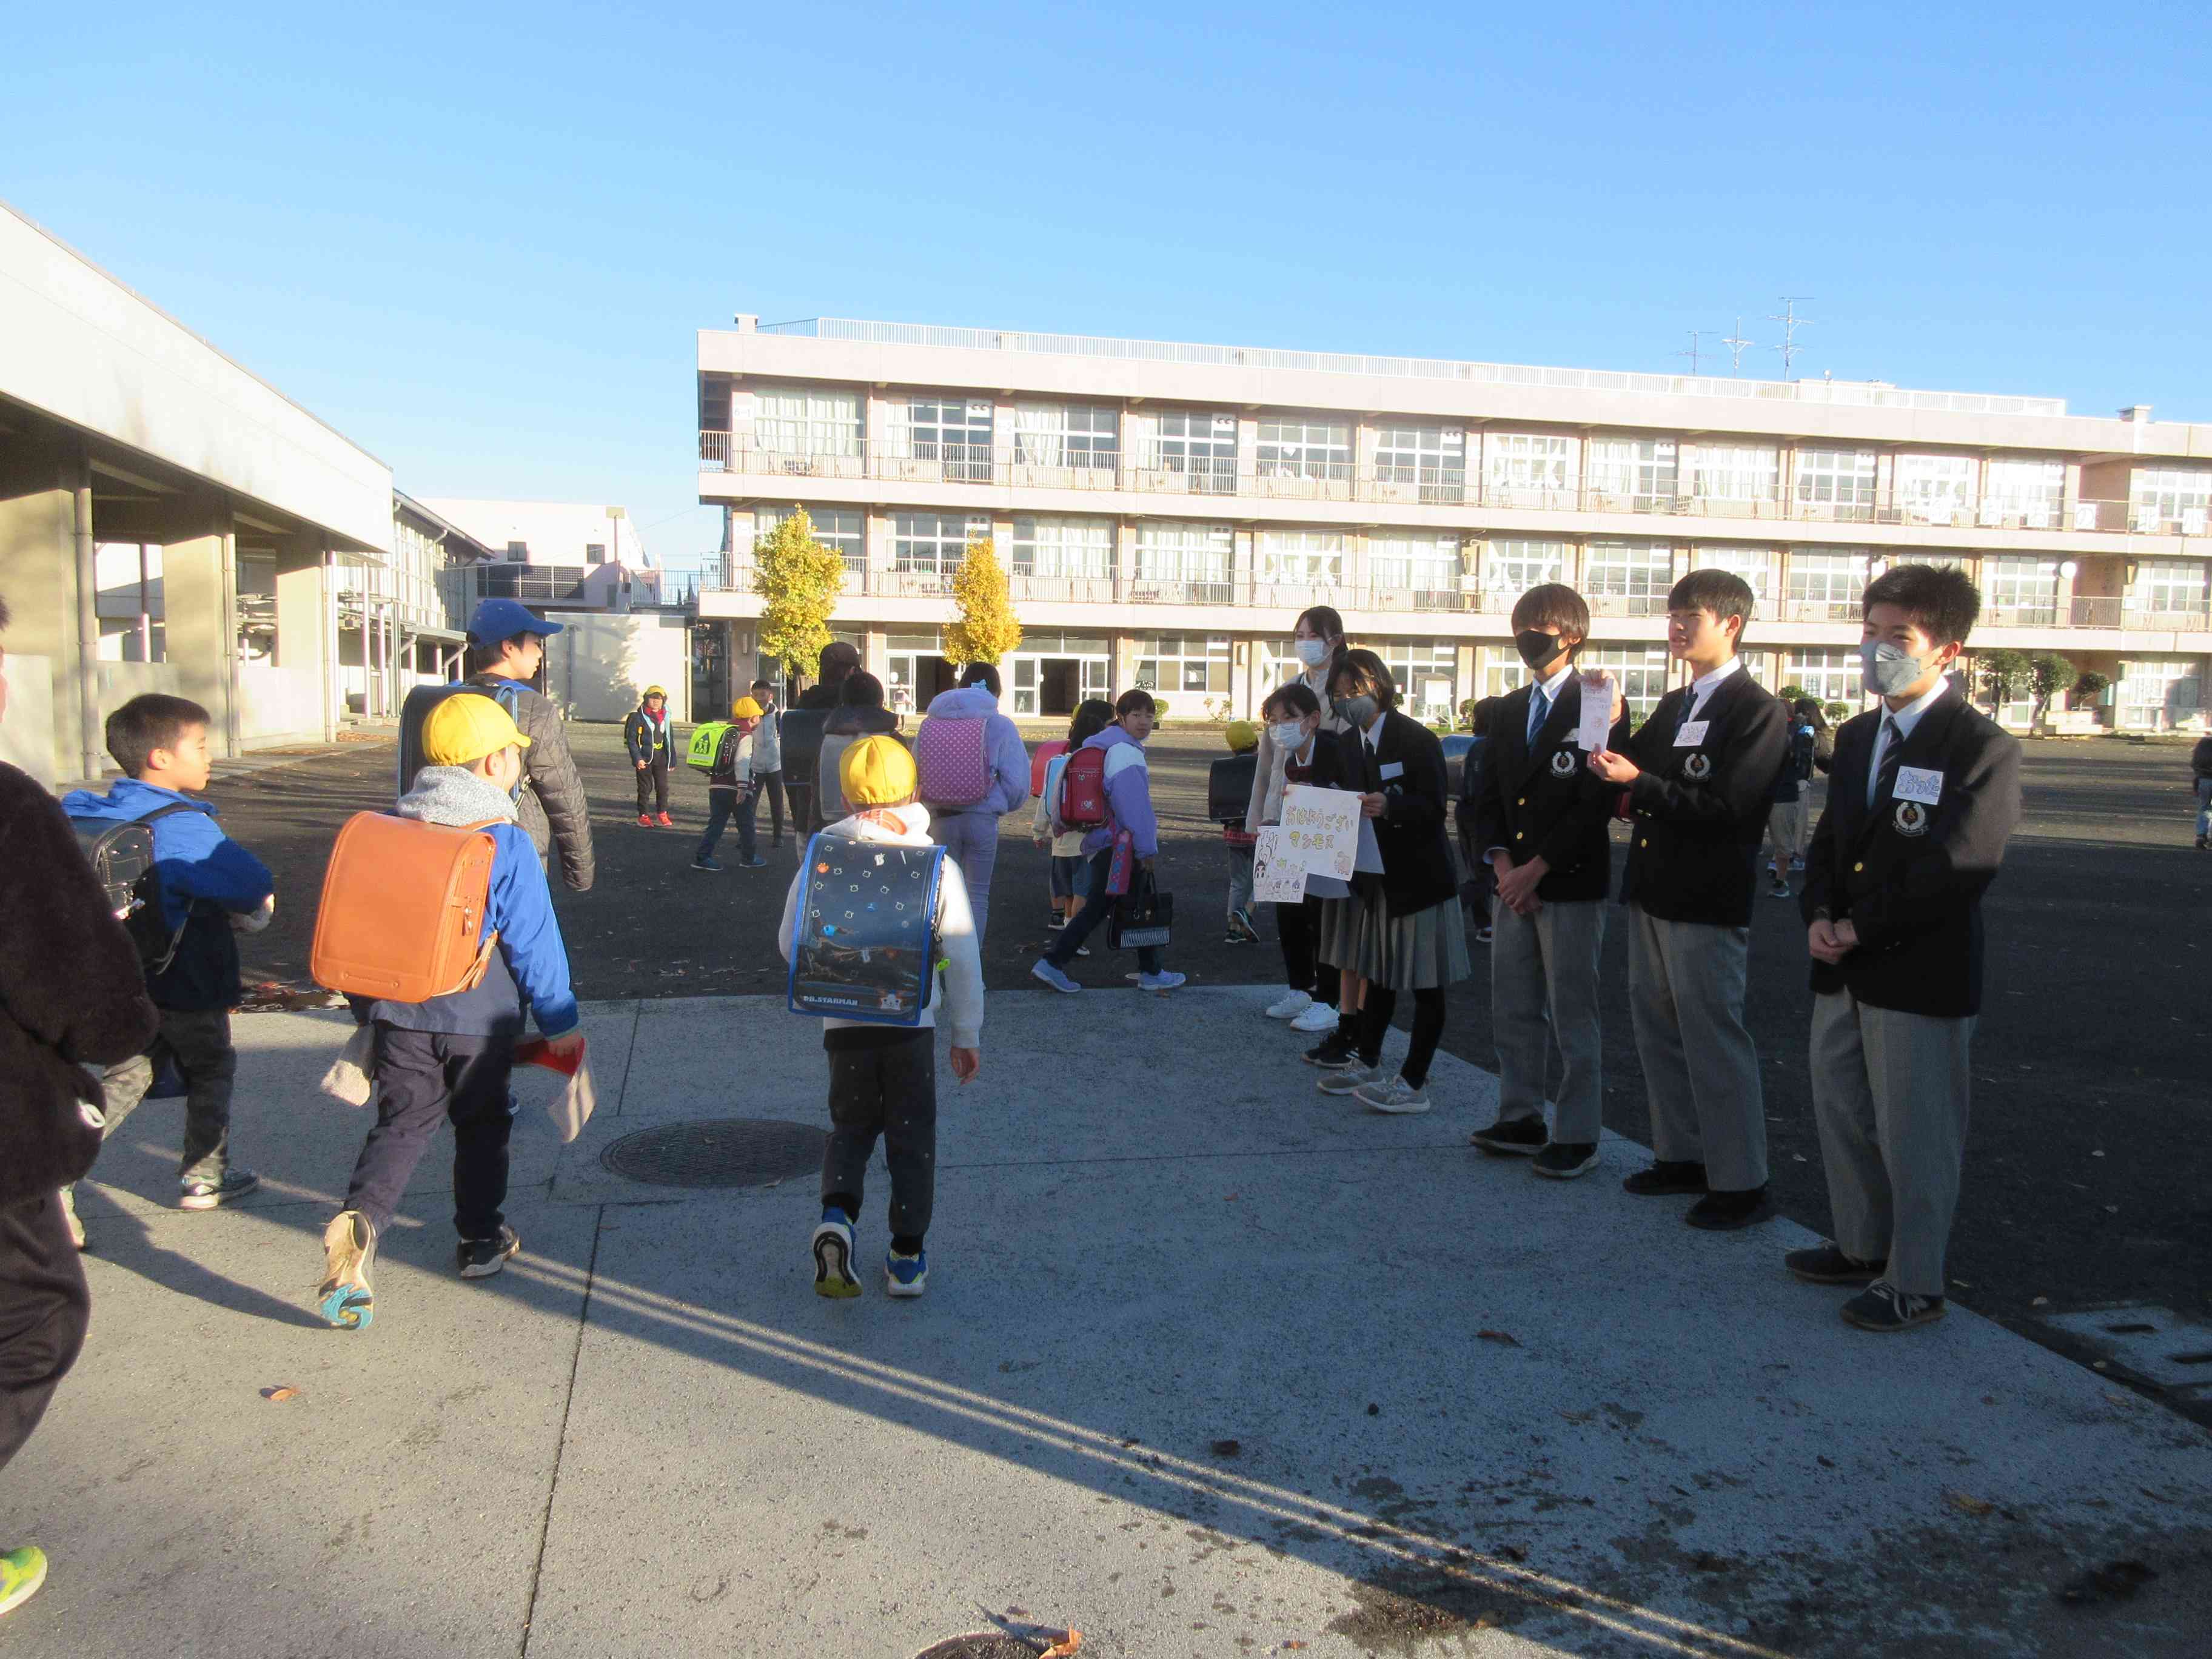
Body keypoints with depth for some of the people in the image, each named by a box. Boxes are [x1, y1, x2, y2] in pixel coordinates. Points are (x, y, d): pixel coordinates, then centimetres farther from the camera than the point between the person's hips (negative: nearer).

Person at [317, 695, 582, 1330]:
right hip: (477, 1019, -3)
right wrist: (560, 1021, -3)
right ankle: (480, 1240, 25)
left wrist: (366, 1009, 23)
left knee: (401, 1124, 8)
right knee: (482, 1126, 14)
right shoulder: (505, 843, -13)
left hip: (398, 1013, 4)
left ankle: (359, 1221, -16)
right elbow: (534, 942, -12)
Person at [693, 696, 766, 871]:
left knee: (716, 824, 7)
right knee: (746, 825, 9)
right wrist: (743, 787, -30)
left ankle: (702, 858, -2)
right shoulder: (745, 736, -10)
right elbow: (742, 762, -23)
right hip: (735, 788, -7)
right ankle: (748, 858, 18)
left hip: (716, 786, 7)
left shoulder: (724, 731, 16)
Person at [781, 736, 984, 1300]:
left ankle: (837, 1214, -5)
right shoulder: (938, 865, -5)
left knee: (851, 1126, 19)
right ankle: (907, 1258, 17)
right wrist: (968, 1033, 7)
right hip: (913, 1023, -1)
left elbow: (791, 941, -1)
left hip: (845, 1023, 1)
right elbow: (963, 957, -2)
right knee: (912, 1137, 12)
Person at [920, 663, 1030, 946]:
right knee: (977, 895, 8)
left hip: (941, 819, 2)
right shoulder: (1000, 726, -5)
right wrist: (1004, 806, 14)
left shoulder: (931, 722, 3)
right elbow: (1018, 782, -6)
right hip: (982, 818, -2)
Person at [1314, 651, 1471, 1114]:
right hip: (1377, 876, 8)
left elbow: (1434, 807, -19)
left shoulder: (1417, 740, -14)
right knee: (1379, 975, 19)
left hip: (1420, 876, -8)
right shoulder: (1348, 744, 8)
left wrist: (1389, 807, -35)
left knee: (1426, 983, 1)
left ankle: (1414, 1083, 7)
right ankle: (1367, 1063, 31)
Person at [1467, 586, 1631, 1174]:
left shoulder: (1598, 704, -7)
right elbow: (1490, 796, 12)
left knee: (1573, 1017, 1)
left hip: (1571, 885, -6)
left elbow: (1598, 802, -14)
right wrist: (1502, 865, -4)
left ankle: (1577, 1136, 11)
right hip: (1514, 884, 6)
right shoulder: (1508, 711, 14)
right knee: (1513, 1011, 12)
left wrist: (1536, 870, -15)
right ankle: (1520, 1120, 24)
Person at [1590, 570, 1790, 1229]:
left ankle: (1741, 1183, 7)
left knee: (1714, 1040, -3)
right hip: (1653, 890, 9)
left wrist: (1640, 784, -25)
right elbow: (1635, 781, 12)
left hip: (1707, 901, -9)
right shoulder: (1673, 706, 15)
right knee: (1657, 1029, 16)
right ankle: (1682, 1156, 29)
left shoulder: (1758, 712, -11)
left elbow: (1728, 809, -20)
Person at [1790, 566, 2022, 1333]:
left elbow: (1959, 868, -19)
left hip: (1922, 976, -8)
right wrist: (1819, 916, -4)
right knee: (1842, 1116, 18)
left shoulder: (1984, 747, -12)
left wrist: (1864, 927, -16)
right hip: (1845, 973, 8)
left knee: (1915, 1136, 3)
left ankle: (1914, 1283, 18)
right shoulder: (1856, 736, 12)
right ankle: (1861, 1246, 36)